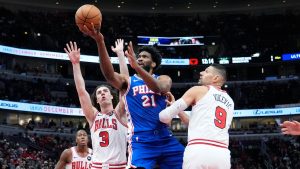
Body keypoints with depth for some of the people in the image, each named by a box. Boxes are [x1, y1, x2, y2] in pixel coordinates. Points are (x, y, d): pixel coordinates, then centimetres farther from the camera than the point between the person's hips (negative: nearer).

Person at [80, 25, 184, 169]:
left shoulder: (164, 79, 12)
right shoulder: (127, 81, 11)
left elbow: (157, 88, -14)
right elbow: (109, 74, -12)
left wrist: (136, 66, -32)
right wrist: (100, 42, -28)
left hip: (166, 140, 2)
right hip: (141, 141, -2)